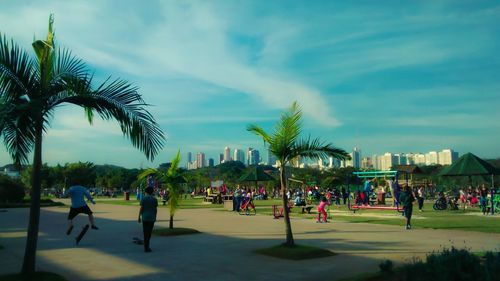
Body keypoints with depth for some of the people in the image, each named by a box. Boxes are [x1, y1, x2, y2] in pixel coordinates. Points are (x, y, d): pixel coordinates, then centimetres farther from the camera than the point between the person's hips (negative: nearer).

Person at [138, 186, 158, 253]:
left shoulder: (143, 198, -5)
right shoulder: (155, 199, 2)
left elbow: (141, 209, -6)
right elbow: (155, 209, 3)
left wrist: (139, 217, 1)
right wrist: (155, 217, 13)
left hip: (145, 218, -2)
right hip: (152, 218, 2)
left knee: (145, 232, 4)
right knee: (149, 232, 13)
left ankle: (146, 247, 4)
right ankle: (147, 246, 19)